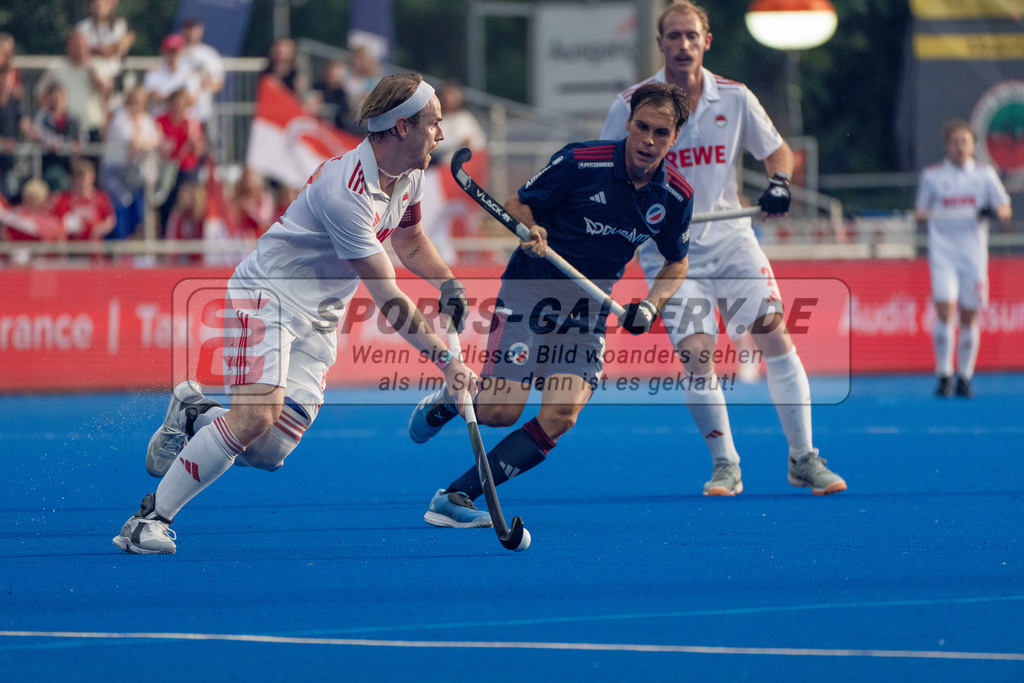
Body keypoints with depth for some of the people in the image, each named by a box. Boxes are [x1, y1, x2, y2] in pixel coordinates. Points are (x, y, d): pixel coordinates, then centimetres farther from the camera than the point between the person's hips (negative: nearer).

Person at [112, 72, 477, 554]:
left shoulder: (409, 176, 1)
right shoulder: (346, 192, -28)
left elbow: (411, 243, 23)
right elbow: (386, 297, -26)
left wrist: (449, 284, 5)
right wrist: (443, 358, -25)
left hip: (320, 317, 8)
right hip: (269, 293, -8)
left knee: (272, 450, -8)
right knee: (256, 416, -27)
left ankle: (194, 415, 21)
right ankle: (150, 518, -15)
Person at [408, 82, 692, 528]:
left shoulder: (676, 197, -2)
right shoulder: (581, 162, -14)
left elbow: (676, 262, 15)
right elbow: (516, 205, -3)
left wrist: (650, 305, -3)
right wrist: (528, 230, -26)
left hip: (588, 308, 4)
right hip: (531, 288, -4)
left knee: (561, 414, -18)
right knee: (499, 412, -14)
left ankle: (458, 496, -12)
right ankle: (447, 400, 23)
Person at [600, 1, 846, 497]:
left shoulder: (734, 99, 0)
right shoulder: (631, 106, -6)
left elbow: (777, 150, 10)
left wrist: (778, 183, -11)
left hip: (730, 236, 2)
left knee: (774, 335, -8)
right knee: (695, 354, -12)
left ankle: (803, 459, 2)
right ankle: (725, 466, 3)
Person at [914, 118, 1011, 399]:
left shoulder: (985, 173, 6)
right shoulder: (932, 175, 5)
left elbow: (1005, 209, 6)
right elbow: (920, 210, 10)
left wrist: (994, 211, -17)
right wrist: (923, 214, -13)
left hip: (973, 254, 1)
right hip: (943, 251, -1)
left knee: (969, 318, 5)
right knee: (944, 310, -16)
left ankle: (964, 378, 15)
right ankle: (943, 376, -10)